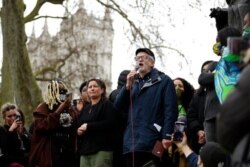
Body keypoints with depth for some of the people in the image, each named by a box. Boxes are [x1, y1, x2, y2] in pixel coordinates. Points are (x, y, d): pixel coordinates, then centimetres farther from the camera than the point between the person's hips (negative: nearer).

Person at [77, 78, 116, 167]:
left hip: (102, 149, -7)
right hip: (85, 150, 7)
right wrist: (78, 130, 4)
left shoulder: (107, 105, 1)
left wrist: (88, 126, -13)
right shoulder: (85, 108, 25)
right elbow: (79, 125, 30)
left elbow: (110, 124, -14)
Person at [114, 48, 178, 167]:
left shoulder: (163, 81, 3)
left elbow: (170, 110, -6)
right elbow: (118, 106, 13)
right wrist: (128, 86, -1)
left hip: (152, 143, -6)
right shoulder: (133, 82, 23)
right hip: (131, 141, 6)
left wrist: (167, 136, -16)